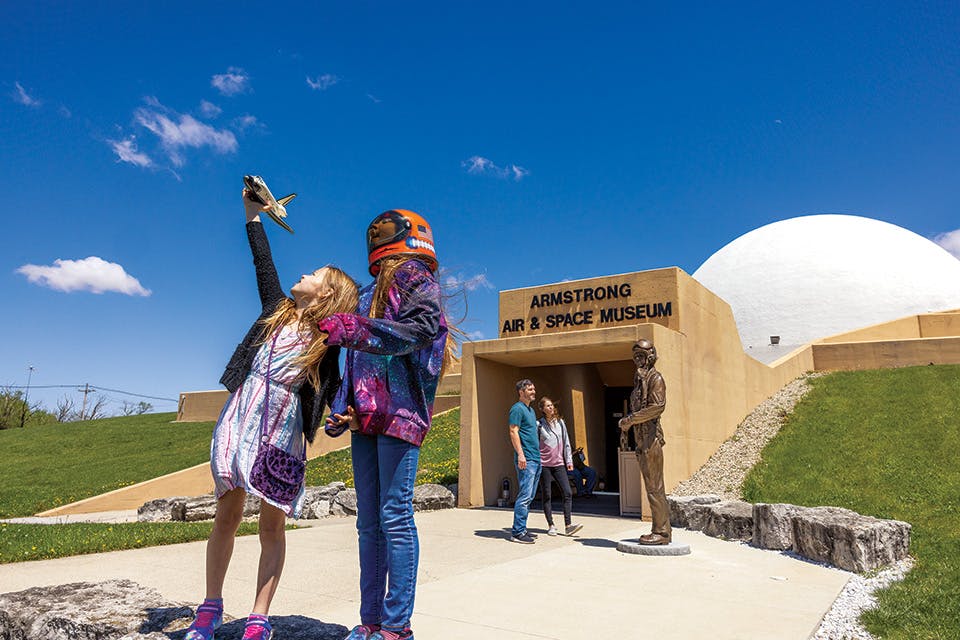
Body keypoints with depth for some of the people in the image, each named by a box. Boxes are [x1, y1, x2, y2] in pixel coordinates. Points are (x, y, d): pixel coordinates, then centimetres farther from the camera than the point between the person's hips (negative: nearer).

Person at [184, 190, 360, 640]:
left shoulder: (328, 340, 3)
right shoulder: (278, 309, 12)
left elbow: (332, 392, 3)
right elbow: (264, 264, 21)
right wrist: (253, 215, 26)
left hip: (282, 432, -2)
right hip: (240, 420, 3)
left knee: (272, 526, 2)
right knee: (227, 516, 6)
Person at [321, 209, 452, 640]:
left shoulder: (411, 275, 2)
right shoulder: (369, 292, 26)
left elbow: (422, 326, -17)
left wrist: (355, 330, -22)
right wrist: (342, 410, 14)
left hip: (399, 410, -8)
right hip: (366, 416, 8)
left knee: (395, 516, -7)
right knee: (369, 521, 8)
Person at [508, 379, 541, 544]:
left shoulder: (531, 410, 21)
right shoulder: (517, 408, -8)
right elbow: (513, 432, -15)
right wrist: (520, 454, -22)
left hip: (536, 459, 10)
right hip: (526, 460, -10)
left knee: (529, 497, 11)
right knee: (524, 496, -10)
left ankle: (521, 529, 17)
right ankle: (517, 532, -7)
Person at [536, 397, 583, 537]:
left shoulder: (560, 422, 10)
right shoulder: (539, 424, -1)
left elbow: (566, 443, 13)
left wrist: (569, 461, 9)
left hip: (559, 464, 3)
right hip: (544, 464, -3)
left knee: (567, 493, -7)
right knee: (547, 496, 3)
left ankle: (568, 525, -7)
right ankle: (551, 526, 11)